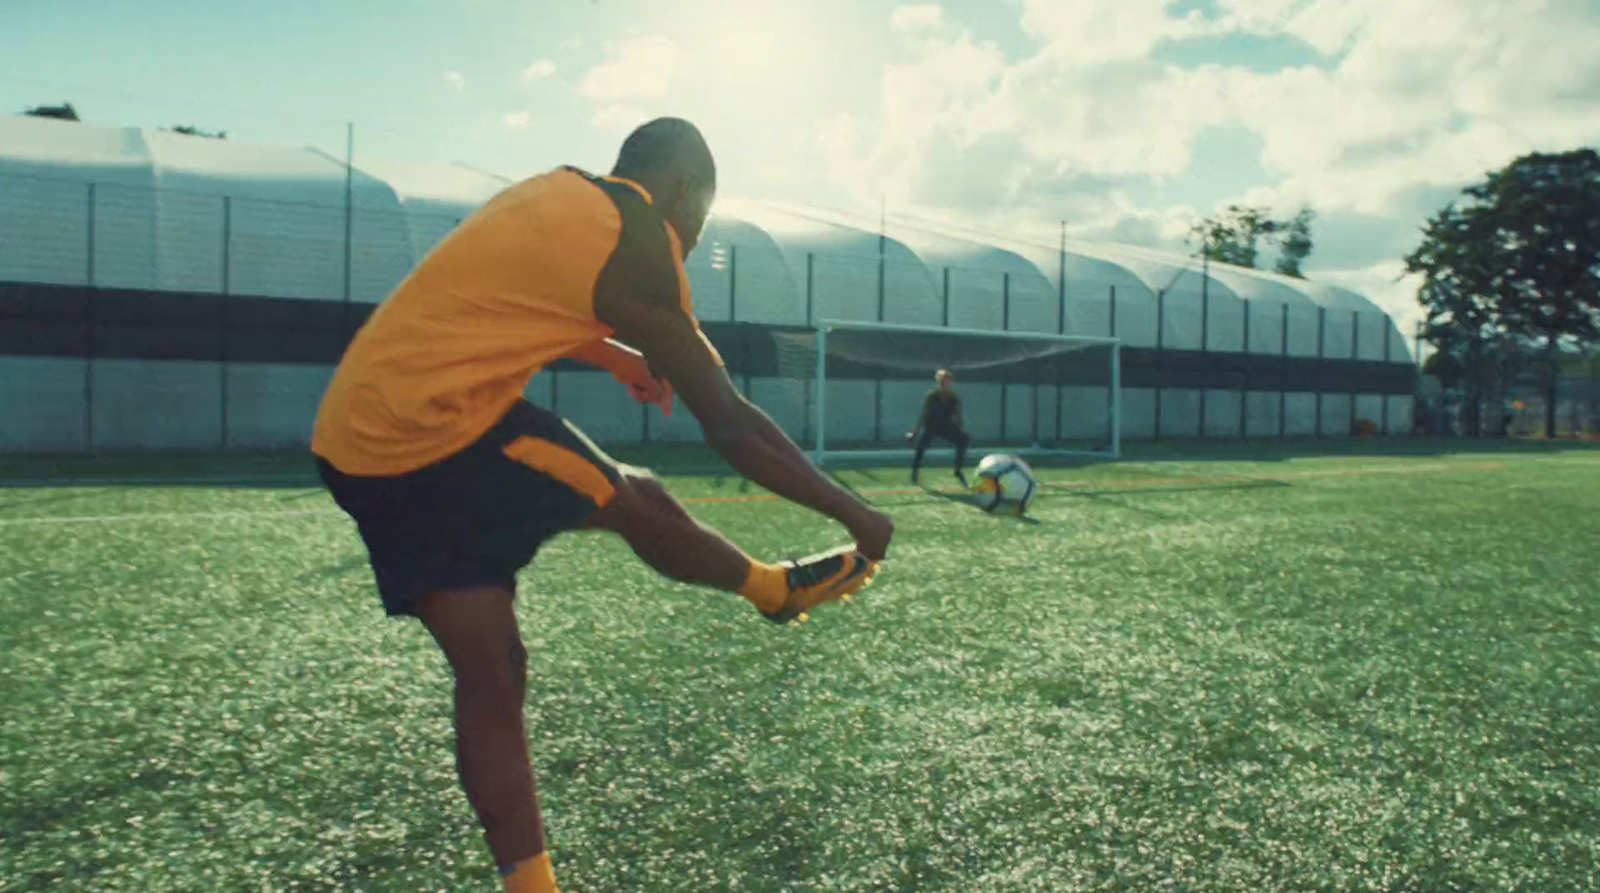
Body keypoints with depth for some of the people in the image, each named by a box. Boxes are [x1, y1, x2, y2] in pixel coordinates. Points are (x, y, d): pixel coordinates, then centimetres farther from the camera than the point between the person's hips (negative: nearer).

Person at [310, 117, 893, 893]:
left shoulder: (554, 196, 15)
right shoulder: (635, 240, -10)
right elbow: (730, 426, -9)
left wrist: (619, 356, 40)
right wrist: (854, 514, 1)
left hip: (353, 437, 9)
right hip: (435, 427, -9)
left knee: (487, 677, 11)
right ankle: (778, 589, 32)